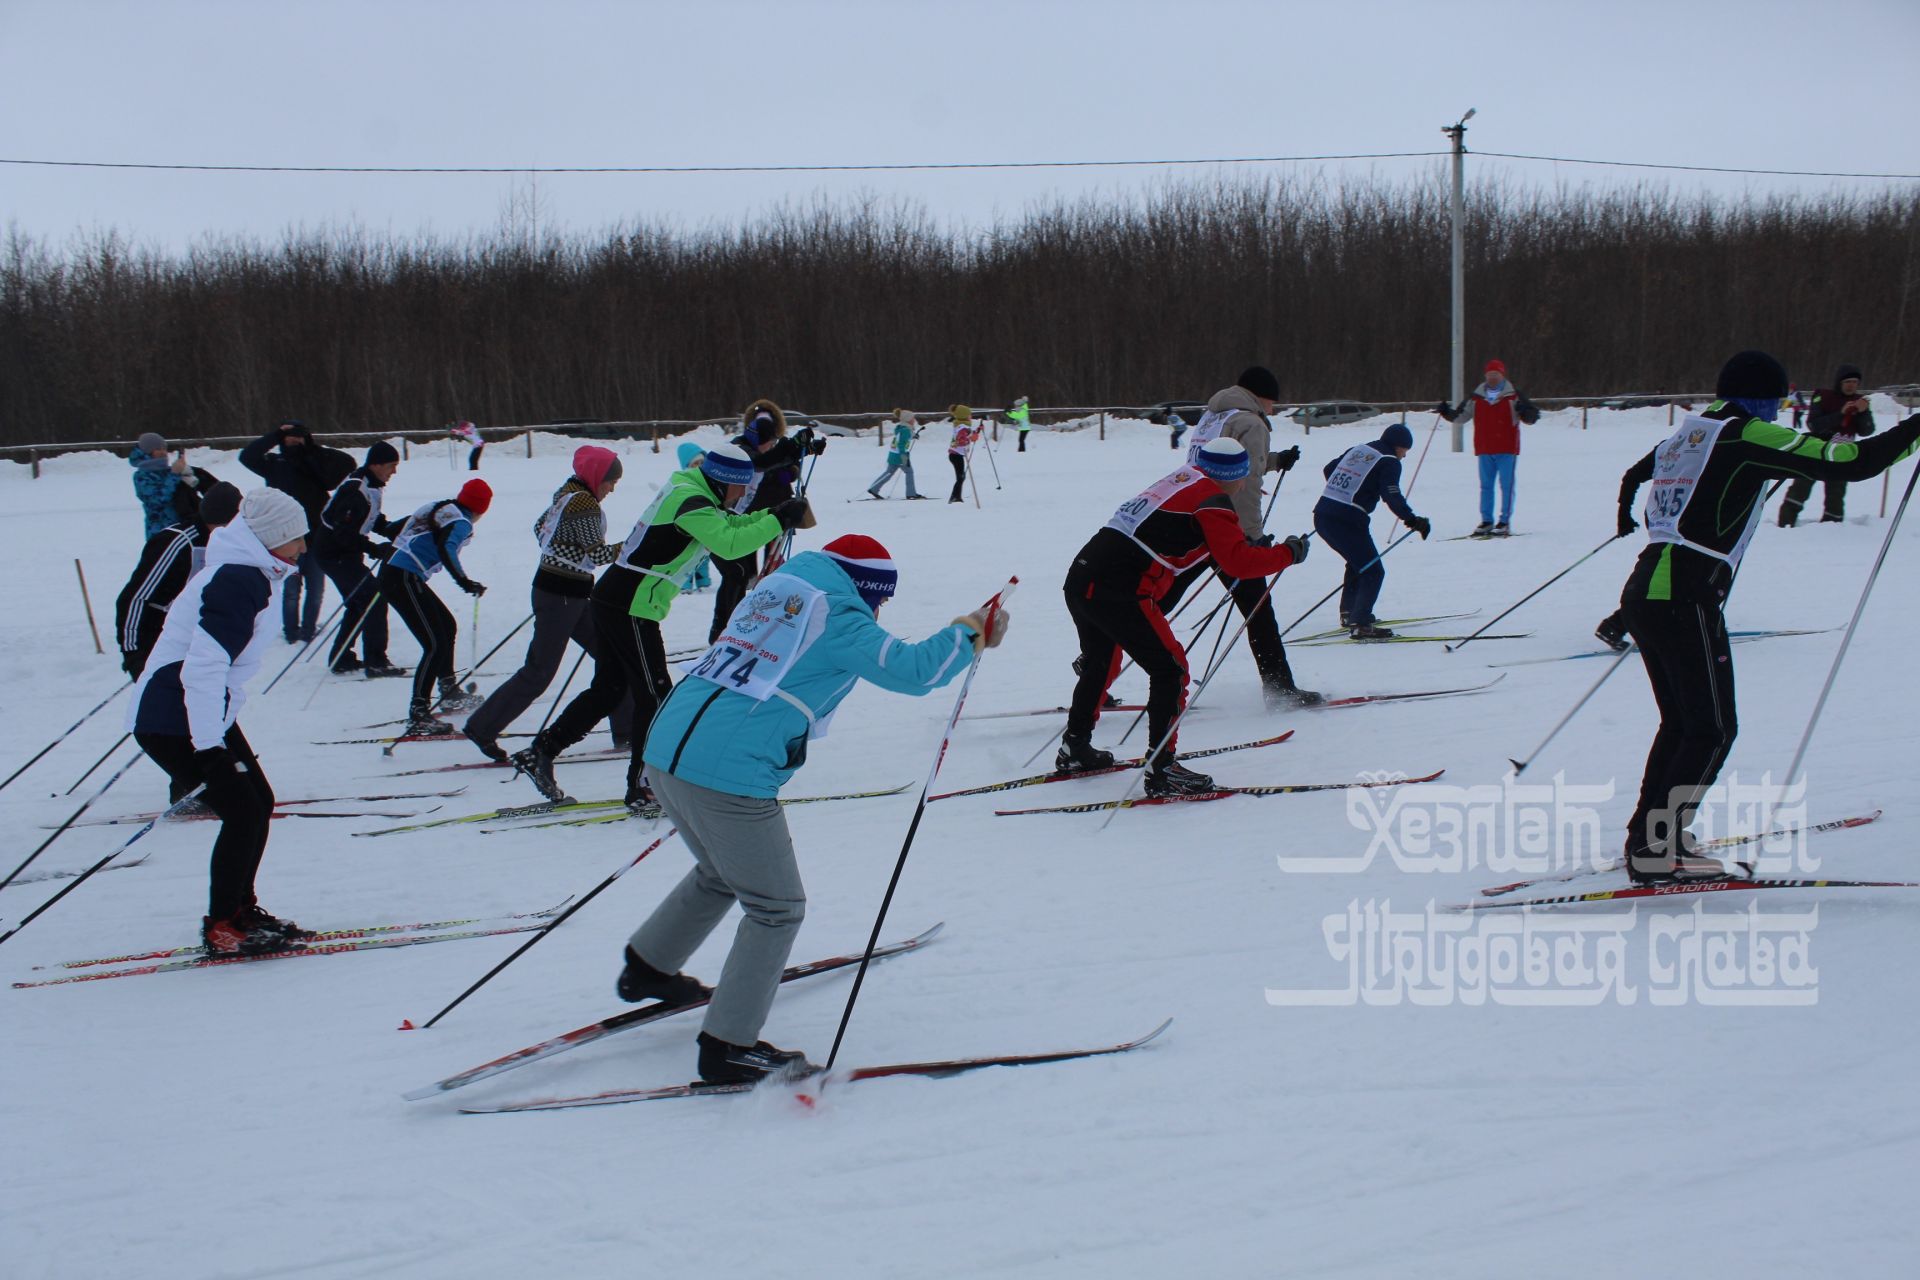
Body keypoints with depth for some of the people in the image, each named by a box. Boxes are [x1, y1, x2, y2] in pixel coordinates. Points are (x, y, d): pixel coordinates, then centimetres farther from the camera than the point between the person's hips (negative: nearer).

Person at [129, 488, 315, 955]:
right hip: (172, 722, -10)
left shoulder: (250, 575, 11)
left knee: (259, 802, 11)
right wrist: (210, 747, -28)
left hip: (206, 717, 10)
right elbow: (202, 668, -29)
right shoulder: (238, 583, -22)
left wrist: (219, 736, 28)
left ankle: (240, 909, 23)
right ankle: (220, 928, 0)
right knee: (242, 812, -10)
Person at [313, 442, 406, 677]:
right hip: (336, 555, -11)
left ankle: (341, 659, 27)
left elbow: (374, 521, 17)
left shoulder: (371, 487, 7)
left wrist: (396, 528, -1)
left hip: (346, 553, 11)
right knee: (374, 599, -12)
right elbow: (345, 533, -29)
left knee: (359, 603, 18)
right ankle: (375, 662, -10)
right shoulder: (356, 490, -25)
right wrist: (375, 549, -29)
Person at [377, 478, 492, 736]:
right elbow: (445, 548, -27)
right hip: (403, 579, -10)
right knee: (436, 645, -13)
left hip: (392, 569, 10)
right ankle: (418, 716, -21)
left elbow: (397, 529, 26)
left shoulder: (440, 507, 16)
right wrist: (464, 581, -28)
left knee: (447, 625, 26)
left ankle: (449, 692, 41)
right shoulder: (462, 523, -8)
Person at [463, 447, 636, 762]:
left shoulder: (566, 493, 9)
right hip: (562, 594, -10)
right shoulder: (585, 503, -19)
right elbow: (596, 553, -21)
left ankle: (627, 729, 16)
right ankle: (482, 728, 4)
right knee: (539, 671, -3)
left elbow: (540, 528, 19)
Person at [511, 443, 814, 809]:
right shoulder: (691, 501, -17)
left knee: (609, 688, 17)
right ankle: (643, 788, 5)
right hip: (631, 608, -10)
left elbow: (729, 525, 20)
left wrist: (775, 515, 6)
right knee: (655, 695, -1)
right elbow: (729, 544, -30)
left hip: (612, 600, 10)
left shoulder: (688, 491, 13)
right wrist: (780, 521, -24)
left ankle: (540, 752, 19)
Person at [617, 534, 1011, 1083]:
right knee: (776, 909, 6)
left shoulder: (772, 593, 21)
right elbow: (912, 670, -9)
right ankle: (729, 1047, 7)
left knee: (721, 874, 32)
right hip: (729, 775, -9)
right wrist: (968, 635, 6)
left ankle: (647, 967, 43)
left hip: (665, 751, 9)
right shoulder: (838, 616, -3)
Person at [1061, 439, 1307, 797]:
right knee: (1170, 670, 0)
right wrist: (1288, 553, 1)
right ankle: (1161, 769, -2)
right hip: (1118, 592, -9)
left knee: (1100, 663, 28)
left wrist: (1249, 543, 30)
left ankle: (1075, 748, 40)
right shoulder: (1212, 500, -4)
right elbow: (1239, 562, -13)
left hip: (1080, 578, 9)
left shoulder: (1177, 482, 21)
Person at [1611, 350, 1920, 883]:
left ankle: (1645, 837, 22)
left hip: (1641, 593, 8)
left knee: (1680, 724, 20)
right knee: (1713, 730, -1)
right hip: (1685, 602, -8)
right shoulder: (1750, 438, -5)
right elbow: (1853, 462, -7)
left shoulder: (1684, 436, 17)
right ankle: (1658, 850, -4)